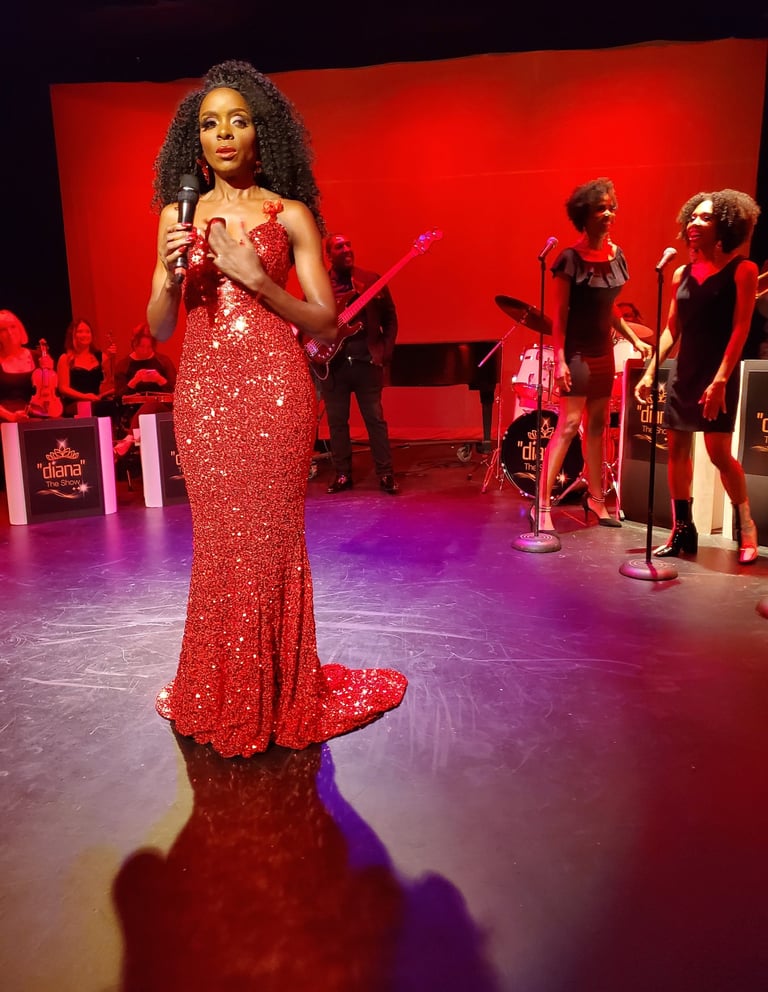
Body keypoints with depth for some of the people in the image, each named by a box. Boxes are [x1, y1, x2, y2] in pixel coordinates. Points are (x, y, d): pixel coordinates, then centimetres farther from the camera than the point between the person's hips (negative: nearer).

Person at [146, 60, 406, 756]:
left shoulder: (291, 215, 5)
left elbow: (326, 323, 0)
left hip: (274, 389, -3)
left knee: (270, 539, -1)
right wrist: (173, 274, -9)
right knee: (217, 540, 7)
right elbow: (159, 328, 11)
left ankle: (281, 690, 18)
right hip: (203, 392, 3)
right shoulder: (178, 214, 13)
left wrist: (257, 279, -12)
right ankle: (222, 693, 24)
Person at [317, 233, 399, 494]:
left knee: (375, 419, 0)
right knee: (337, 421, 6)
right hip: (333, 362, 1)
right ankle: (343, 475, 16)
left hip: (367, 360, -1)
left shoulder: (372, 280, 5)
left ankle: (385, 474, 8)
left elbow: (390, 317, 8)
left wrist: (386, 351, -3)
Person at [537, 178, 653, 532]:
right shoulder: (570, 258, -11)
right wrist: (559, 359, -20)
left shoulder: (616, 256, 9)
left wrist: (634, 339, 11)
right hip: (576, 353, -7)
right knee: (569, 425, -12)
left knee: (597, 424, 12)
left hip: (603, 352, 7)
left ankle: (595, 497, 22)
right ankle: (543, 504, -8)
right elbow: (558, 313, -13)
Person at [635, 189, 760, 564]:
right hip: (683, 371, 6)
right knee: (676, 448, 3)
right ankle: (682, 531, 13)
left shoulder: (742, 270, -4)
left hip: (718, 373, -5)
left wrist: (720, 379, -20)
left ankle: (746, 530, 10)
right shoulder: (682, 274, 12)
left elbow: (740, 328, -11)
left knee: (719, 452, -7)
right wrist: (650, 372, 6)